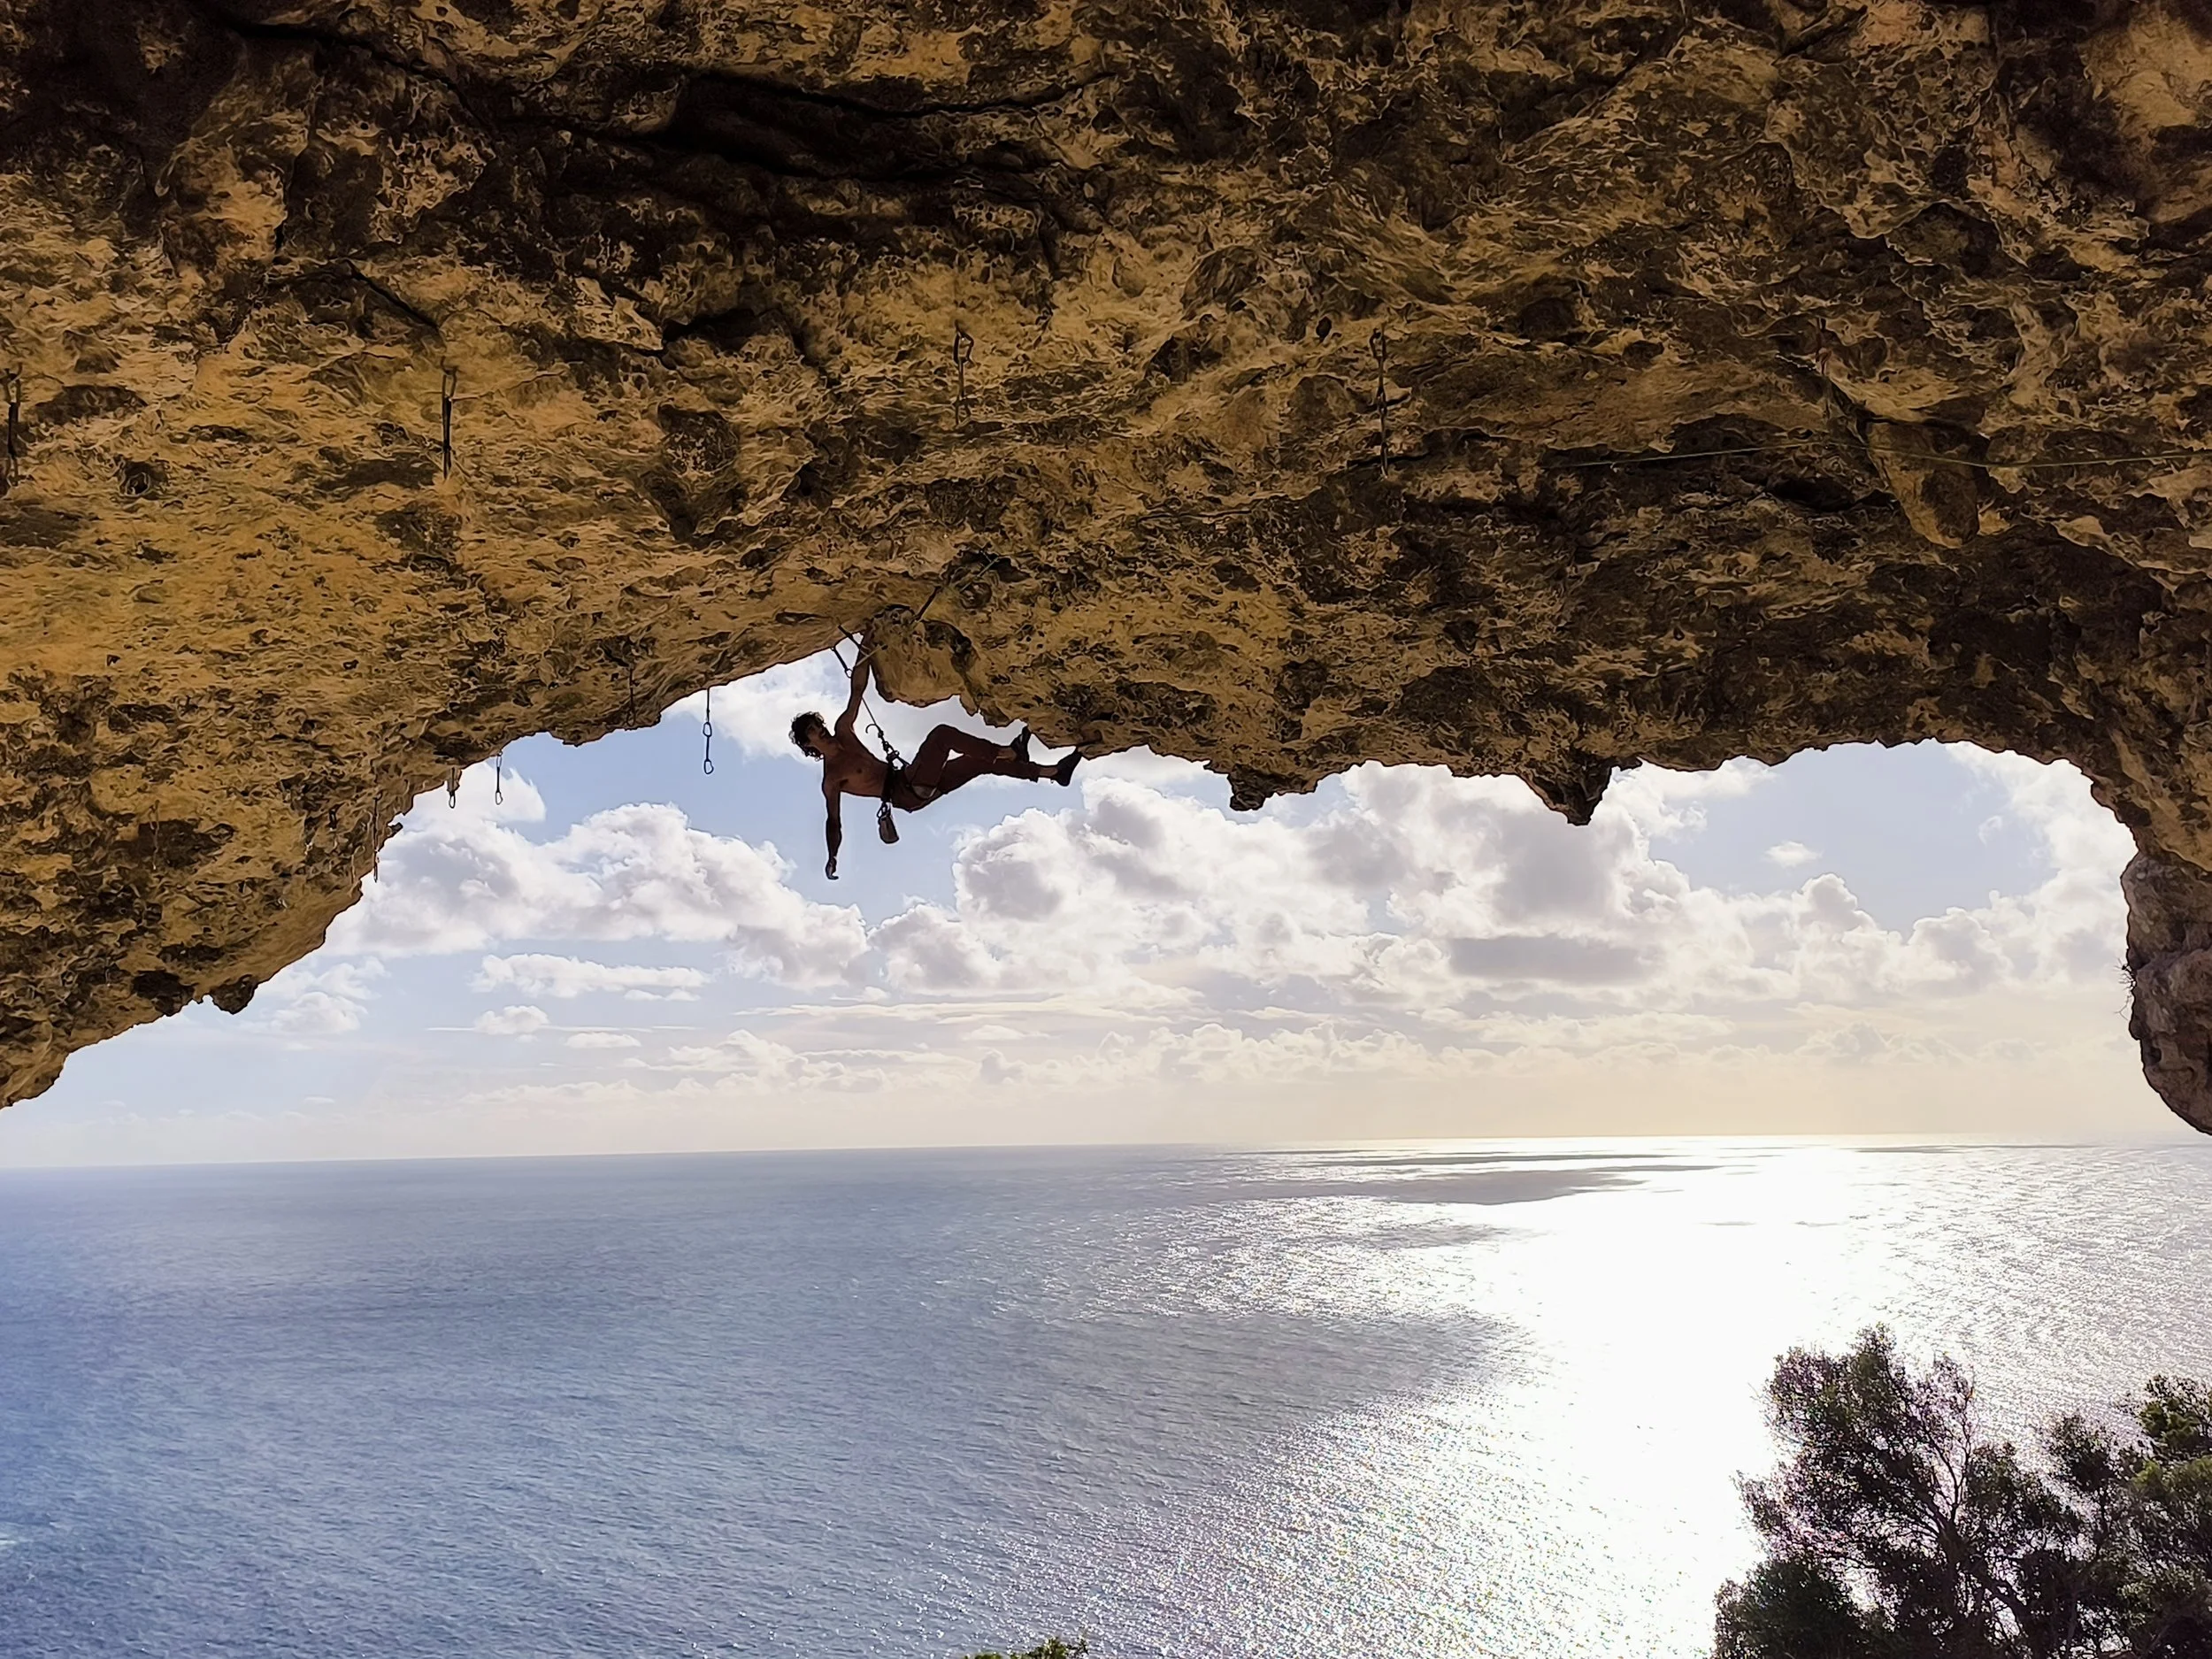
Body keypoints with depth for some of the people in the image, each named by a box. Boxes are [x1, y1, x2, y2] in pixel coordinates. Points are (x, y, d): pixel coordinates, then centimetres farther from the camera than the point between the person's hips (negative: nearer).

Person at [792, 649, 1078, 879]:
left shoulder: (843, 731, 10)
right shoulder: (830, 778, -9)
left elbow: (858, 689, 8)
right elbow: (834, 822, -9)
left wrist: (865, 652, 0)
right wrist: (832, 857, -22)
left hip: (916, 787, 9)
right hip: (907, 794, -9)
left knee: (981, 762, 8)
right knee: (942, 734, -23)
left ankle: (1054, 772, 15)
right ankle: (1009, 751, -16)